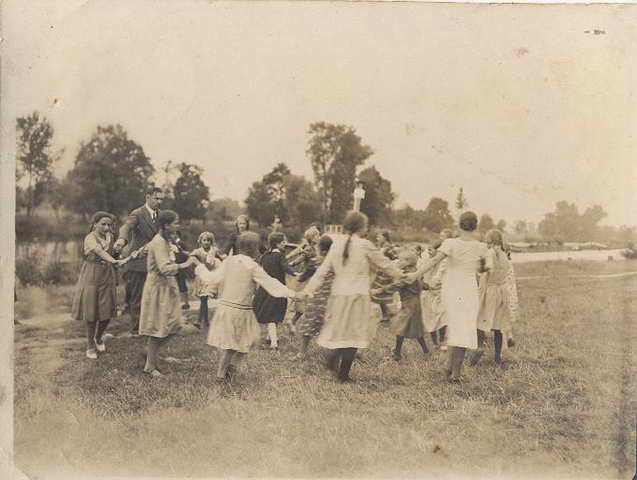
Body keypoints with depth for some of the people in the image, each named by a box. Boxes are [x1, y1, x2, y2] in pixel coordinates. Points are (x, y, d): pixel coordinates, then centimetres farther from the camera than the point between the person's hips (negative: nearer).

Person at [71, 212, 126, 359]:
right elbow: (100, 252, -35)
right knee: (91, 313, 3)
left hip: (107, 279, 5)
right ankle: (90, 345, 20)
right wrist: (115, 261, -50)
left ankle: (98, 338, 33)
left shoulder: (110, 237, 4)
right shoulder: (90, 238, -16)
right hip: (91, 279, -5)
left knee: (107, 313, 5)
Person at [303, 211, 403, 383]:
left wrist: (308, 290, 7)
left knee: (340, 329, 22)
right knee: (354, 332, 6)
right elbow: (384, 263, 3)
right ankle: (343, 374, 9)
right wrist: (401, 274, 20)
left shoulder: (337, 243, 3)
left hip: (338, 294, 4)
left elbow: (323, 269, 3)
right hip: (358, 295, -4)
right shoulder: (365, 245, -9)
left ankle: (333, 355, 0)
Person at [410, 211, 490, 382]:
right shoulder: (481, 247, -3)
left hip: (448, 290, 2)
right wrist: (486, 266, 37)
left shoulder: (451, 243, -5)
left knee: (454, 327, 19)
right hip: (467, 291, -2)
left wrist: (416, 274, -23)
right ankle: (455, 372, 1)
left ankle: (451, 366, 18)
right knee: (463, 331, 3)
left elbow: (434, 260, -19)